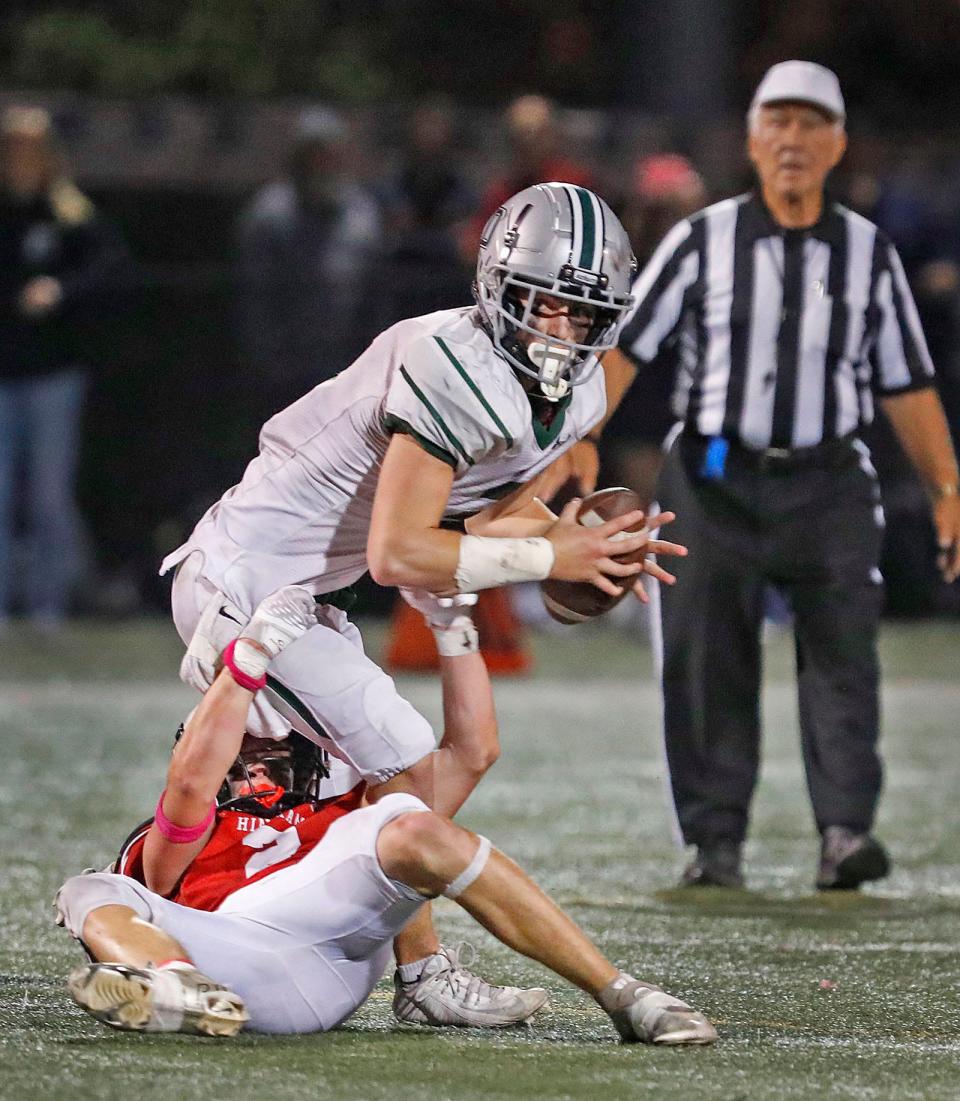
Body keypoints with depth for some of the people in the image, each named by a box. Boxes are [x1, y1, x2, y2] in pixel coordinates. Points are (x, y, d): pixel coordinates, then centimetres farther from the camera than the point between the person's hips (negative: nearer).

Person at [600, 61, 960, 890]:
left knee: (843, 653, -11)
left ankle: (846, 830, -15)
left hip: (829, 486, 0)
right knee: (708, 665, 0)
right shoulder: (703, 241, 3)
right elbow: (625, 345, -1)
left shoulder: (869, 253, 8)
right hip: (715, 480, 0)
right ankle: (715, 838, 7)